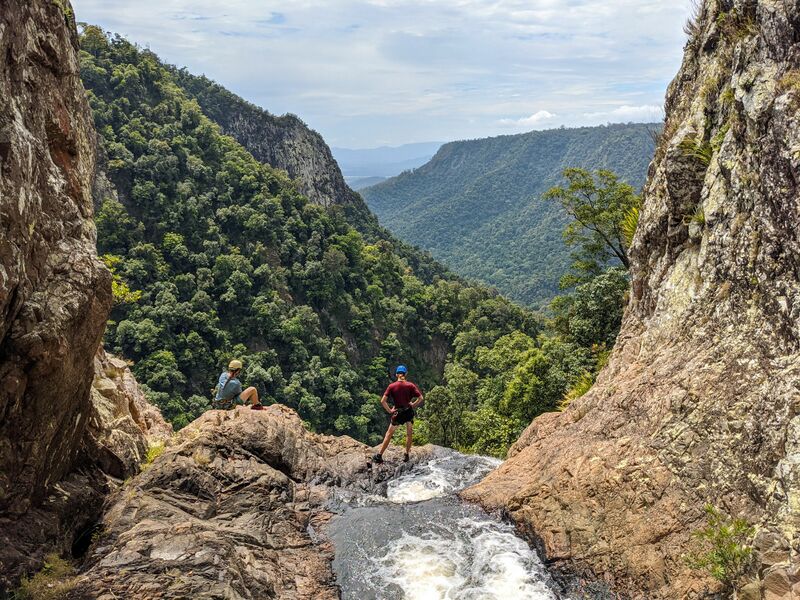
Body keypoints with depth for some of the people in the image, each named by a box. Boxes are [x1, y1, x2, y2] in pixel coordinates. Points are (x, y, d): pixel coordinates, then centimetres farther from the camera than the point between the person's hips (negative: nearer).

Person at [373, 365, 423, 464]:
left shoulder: (392, 386, -7)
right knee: (409, 434, 16)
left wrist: (389, 410, -5)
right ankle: (406, 455, 18)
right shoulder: (410, 385, -6)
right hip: (409, 412, 0)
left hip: (398, 413, 0)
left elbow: (383, 401, -14)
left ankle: (379, 455, 11)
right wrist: (413, 405, 1)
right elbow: (421, 398, -11)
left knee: (389, 434, 10)